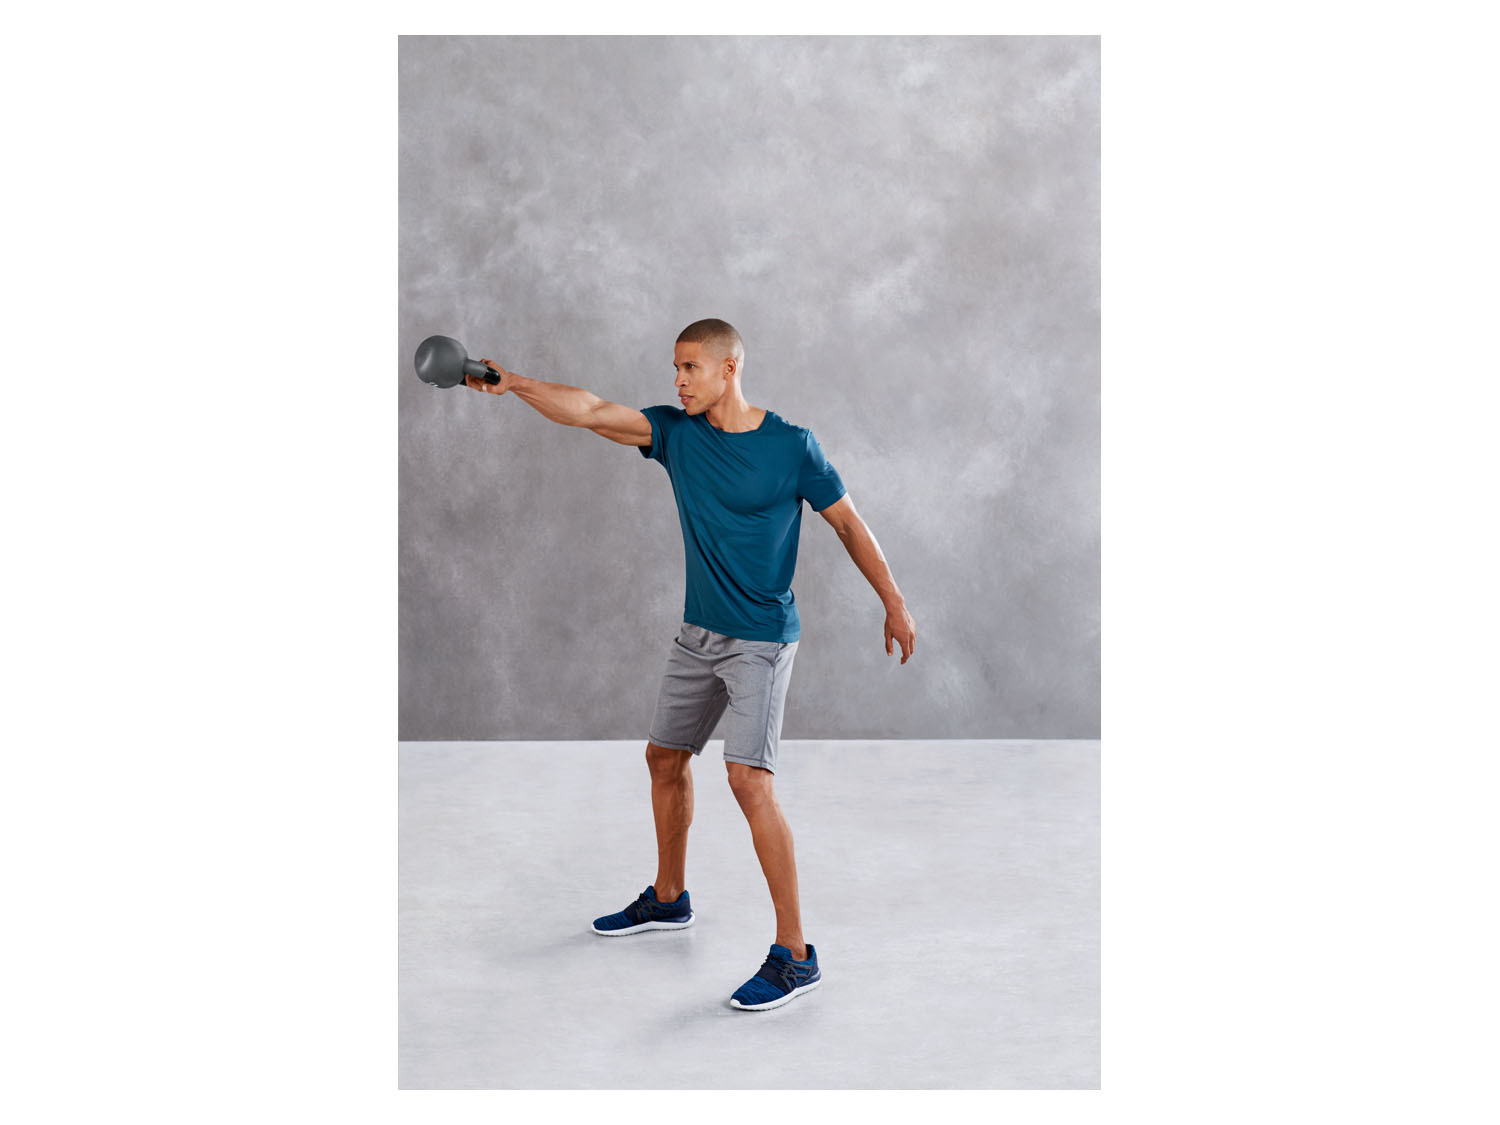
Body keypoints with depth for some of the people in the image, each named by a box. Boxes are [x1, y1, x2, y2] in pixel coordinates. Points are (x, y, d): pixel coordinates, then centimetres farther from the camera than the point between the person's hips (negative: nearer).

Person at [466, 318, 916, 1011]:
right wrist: (514, 384, -23)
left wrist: (895, 605, 2)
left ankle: (794, 955, -12)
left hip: (762, 638, -7)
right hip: (698, 632, 7)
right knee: (665, 758, 17)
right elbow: (593, 412, -10)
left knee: (748, 779, -17)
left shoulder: (791, 446, -10)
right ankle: (668, 900, 39)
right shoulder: (676, 433, 1)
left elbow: (848, 524, -1)